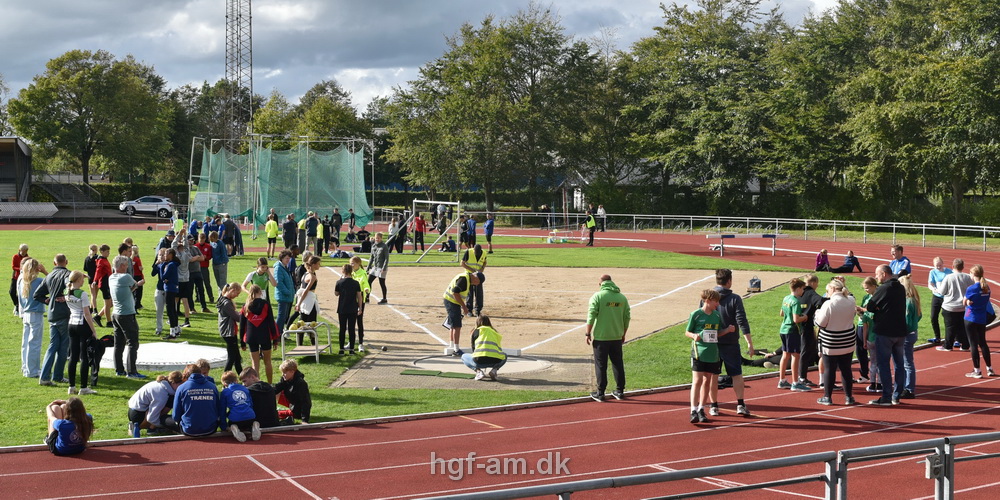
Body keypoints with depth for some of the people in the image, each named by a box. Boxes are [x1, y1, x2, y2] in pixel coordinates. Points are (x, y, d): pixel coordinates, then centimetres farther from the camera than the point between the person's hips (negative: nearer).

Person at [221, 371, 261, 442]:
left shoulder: (225, 392, 12)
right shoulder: (245, 389, 22)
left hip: (235, 419, -3)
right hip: (251, 417, 3)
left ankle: (233, 429, -12)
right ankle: (254, 426, -5)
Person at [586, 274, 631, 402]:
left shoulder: (597, 296, -10)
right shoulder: (622, 297, 4)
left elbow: (591, 317, -13)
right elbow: (627, 318, 7)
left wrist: (588, 334, -5)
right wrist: (623, 334, 18)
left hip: (601, 337, -4)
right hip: (617, 337, 4)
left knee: (601, 365, 4)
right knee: (618, 364, 14)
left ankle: (600, 393, 8)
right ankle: (620, 391, 20)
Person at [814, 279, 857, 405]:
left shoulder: (828, 304, -20)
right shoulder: (851, 301, -3)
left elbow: (821, 323, -15)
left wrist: (817, 313, 3)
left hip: (830, 344, -5)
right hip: (848, 342, 5)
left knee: (829, 370, 5)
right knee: (846, 369, 12)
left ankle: (827, 397, 11)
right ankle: (849, 397, 17)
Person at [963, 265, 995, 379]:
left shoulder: (971, 289, -17)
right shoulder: (987, 287, 3)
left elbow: (965, 303, -8)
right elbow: (986, 300, 11)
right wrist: (974, 302, -1)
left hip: (971, 319, -6)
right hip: (982, 319, 6)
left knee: (973, 344, 1)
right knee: (983, 343, 16)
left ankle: (977, 371, 4)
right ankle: (989, 369, 20)